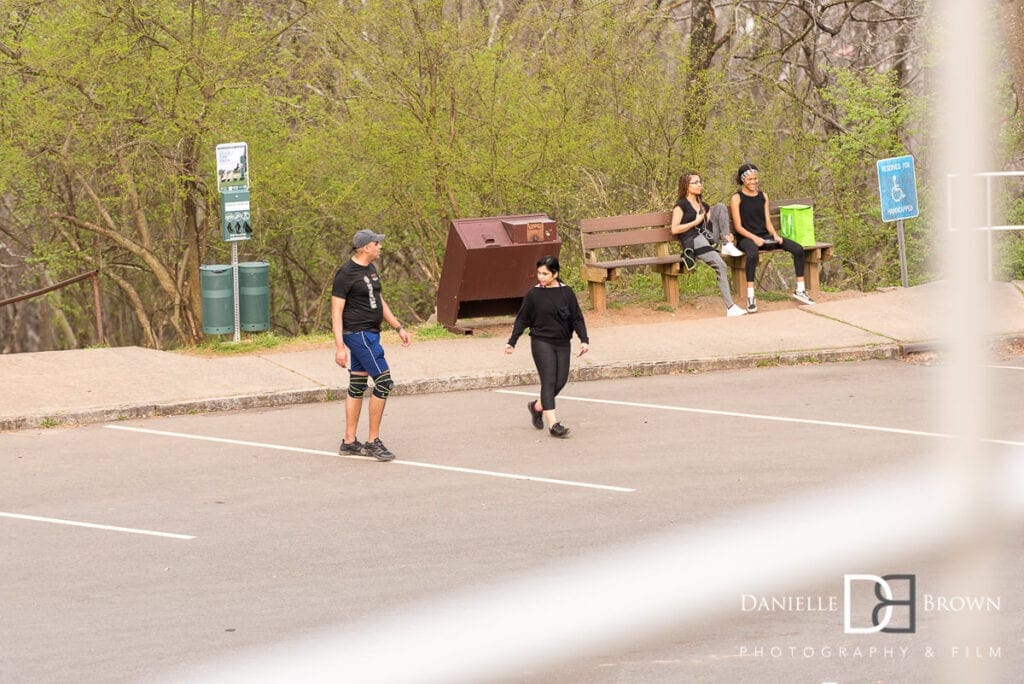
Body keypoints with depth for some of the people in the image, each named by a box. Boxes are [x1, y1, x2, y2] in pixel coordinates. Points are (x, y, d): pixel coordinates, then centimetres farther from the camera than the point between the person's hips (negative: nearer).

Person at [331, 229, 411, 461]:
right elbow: (336, 311, -16)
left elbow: (380, 301, 24)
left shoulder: (370, 269, 13)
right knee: (383, 381, -11)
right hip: (358, 334, -9)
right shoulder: (346, 274, -15)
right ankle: (373, 442, -6)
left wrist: (398, 328, 23)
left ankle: (349, 442, 16)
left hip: (369, 334, 9)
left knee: (357, 387, 11)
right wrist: (339, 347, -22)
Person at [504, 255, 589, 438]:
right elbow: (522, 319, 6)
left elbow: (577, 318, 3)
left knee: (560, 380, 3)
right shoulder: (533, 294, -3)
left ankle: (537, 407, 29)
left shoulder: (566, 292, 1)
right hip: (542, 342, -3)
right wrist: (512, 342, 5)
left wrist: (584, 340, -7)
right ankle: (553, 424, -14)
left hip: (562, 343, 3)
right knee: (549, 381, -11)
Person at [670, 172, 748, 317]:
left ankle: (727, 245, -16)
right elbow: (674, 229, -8)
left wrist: (724, 235, -1)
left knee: (720, 207, -9)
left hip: (707, 236, 7)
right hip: (692, 242, -7)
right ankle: (730, 307, -31)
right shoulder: (681, 205, 1)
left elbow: (709, 225, 19)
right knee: (721, 266, -29)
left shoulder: (703, 205, 23)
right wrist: (696, 222, -6)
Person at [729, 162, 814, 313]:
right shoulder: (737, 198, -1)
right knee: (752, 254, -43)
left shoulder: (763, 197, 16)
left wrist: (775, 235, -5)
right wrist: (754, 238, -20)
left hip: (764, 236, 6)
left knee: (798, 249, -11)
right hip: (746, 238, -6)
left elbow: (767, 221, 15)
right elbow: (738, 226, -6)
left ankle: (800, 290, -3)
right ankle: (750, 297, -38)